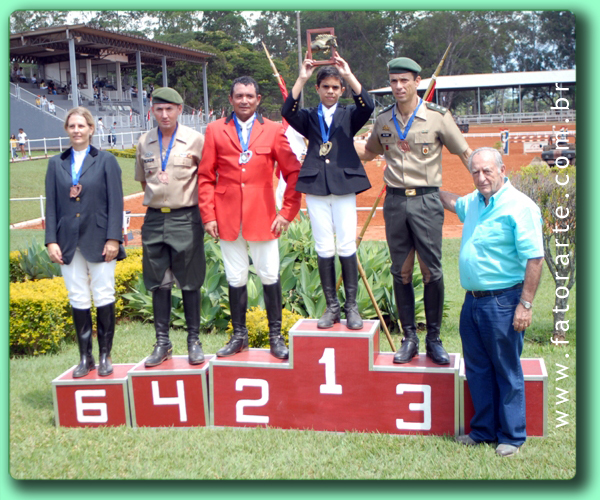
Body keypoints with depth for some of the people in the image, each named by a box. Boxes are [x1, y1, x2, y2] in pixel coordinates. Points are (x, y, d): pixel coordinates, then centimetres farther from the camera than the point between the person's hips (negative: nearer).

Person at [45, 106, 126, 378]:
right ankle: (85, 357, 14)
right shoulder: (56, 164, 11)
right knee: (78, 300, 5)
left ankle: (105, 355, 11)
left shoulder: (106, 161, 3)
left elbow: (115, 202, -2)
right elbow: (51, 205, 8)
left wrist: (113, 238, -9)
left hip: (99, 241, -2)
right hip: (69, 242, 3)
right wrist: (51, 241, 0)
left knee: (104, 296, 0)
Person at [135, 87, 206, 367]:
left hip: (186, 218, -3)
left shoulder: (195, 140, -4)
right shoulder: (144, 143, 7)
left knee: (189, 282, 3)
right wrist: (157, 197, 12)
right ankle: (162, 342, 14)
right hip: (154, 219, 3)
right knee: (158, 282, 6)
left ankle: (194, 340, 14)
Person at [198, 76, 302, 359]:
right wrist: (208, 215, -2)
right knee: (235, 278, 8)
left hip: (262, 217, -1)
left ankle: (276, 336, 15)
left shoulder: (273, 130, 4)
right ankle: (239, 336, 20)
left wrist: (288, 212, -2)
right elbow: (205, 177, 5)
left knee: (270, 276, 2)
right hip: (227, 217, 1)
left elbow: (293, 173, 4)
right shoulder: (215, 130, 5)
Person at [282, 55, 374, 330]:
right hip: (316, 187, 1)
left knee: (347, 247, -2)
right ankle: (332, 306, 11)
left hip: (344, 186, -1)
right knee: (324, 249, 3)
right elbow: (287, 111, -8)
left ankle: (352, 306, 7)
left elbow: (367, 106, -10)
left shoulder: (349, 115, 11)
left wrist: (349, 75, -15)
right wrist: (301, 79, -14)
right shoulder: (309, 117, 13)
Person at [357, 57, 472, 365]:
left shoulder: (438, 116, -2)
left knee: (432, 272, -1)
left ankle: (434, 339, 12)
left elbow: (465, 154, 2)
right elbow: (369, 152, 26)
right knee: (401, 272, 7)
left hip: (426, 201, -3)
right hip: (394, 201, 3)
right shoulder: (384, 119, 9)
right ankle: (409, 338, 17)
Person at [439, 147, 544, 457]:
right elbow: (452, 202, 36)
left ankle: (511, 437, 18)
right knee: (477, 371, 15)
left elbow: (535, 259, -18)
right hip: (472, 300, 8)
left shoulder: (519, 206, -14)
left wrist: (525, 304, -20)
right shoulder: (473, 202, 10)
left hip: (502, 302, -8)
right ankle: (483, 430, 29)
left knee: (507, 373, 4)